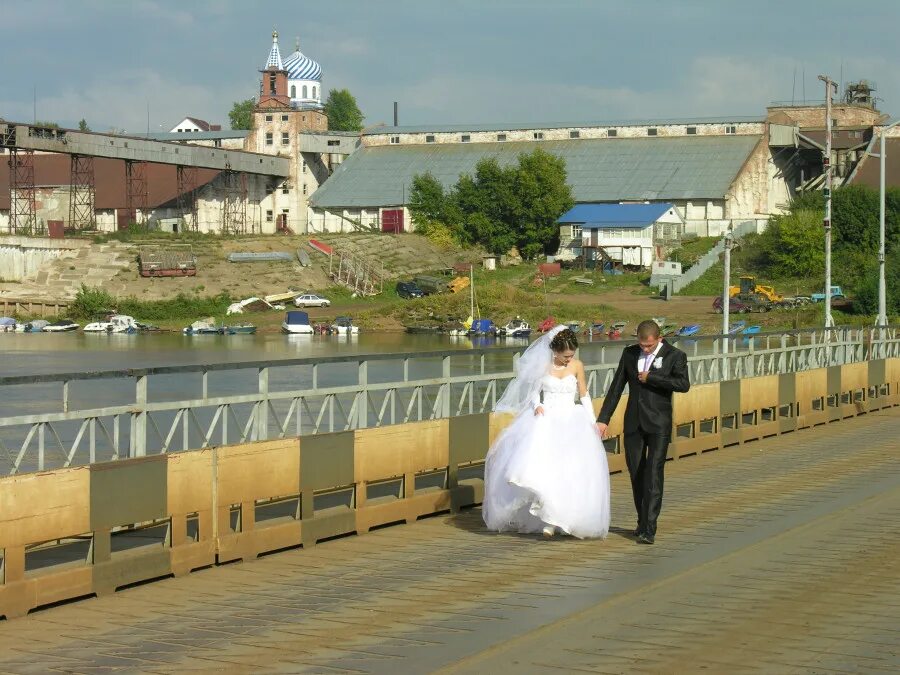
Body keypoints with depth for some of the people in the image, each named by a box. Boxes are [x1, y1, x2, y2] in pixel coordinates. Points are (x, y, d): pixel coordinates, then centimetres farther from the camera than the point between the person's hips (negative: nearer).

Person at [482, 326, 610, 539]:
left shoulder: (577, 366, 3)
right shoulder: (543, 364, 0)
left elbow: (584, 395, 11)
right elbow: (534, 390, 10)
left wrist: (592, 422, 4)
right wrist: (536, 405, -11)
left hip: (570, 420, 1)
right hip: (546, 418, -1)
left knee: (572, 469, -12)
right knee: (541, 461, -20)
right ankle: (548, 516, -14)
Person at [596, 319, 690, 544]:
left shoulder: (675, 356, -4)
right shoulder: (629, 353, 7)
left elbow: (684, 384, -19)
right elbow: (616, 387, 10)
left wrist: (650, 378, -16)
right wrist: (603, 419, 6)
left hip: (658, 424, -4)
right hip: (634, 422, 4)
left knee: (654, 473, -12)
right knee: (636, 474, 9)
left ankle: (649, 529, -14)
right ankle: (643, 520, 24)